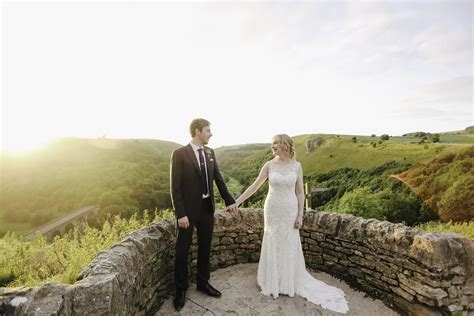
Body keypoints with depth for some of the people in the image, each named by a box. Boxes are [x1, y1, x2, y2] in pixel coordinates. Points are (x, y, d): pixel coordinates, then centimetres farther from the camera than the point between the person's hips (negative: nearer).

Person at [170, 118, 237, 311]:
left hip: (207, 208, 5)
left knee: (205, 248, 18)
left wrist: (229, 200, 4)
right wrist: (180, 214, -17)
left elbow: (218, 178, 7)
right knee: (182, 251, 10)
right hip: (188, 210, -5)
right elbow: (175, 187, -14)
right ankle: (181, 290, 31)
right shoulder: (179, 154, -13)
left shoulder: (210, 152, 4)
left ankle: (203, 283, 38)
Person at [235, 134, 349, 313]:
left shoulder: (296, 166, -5)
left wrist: (300, 215, -5)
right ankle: (273, 282, 31)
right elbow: (254, 186, -4)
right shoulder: (269, 165, -4)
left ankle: (290, 283, 33)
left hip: (290, 210, 0)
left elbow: (300, 192, -1)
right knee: (273, 246, 10)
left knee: (290, 247, 11)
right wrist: (237, 202, -8)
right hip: (272, 210, 0)